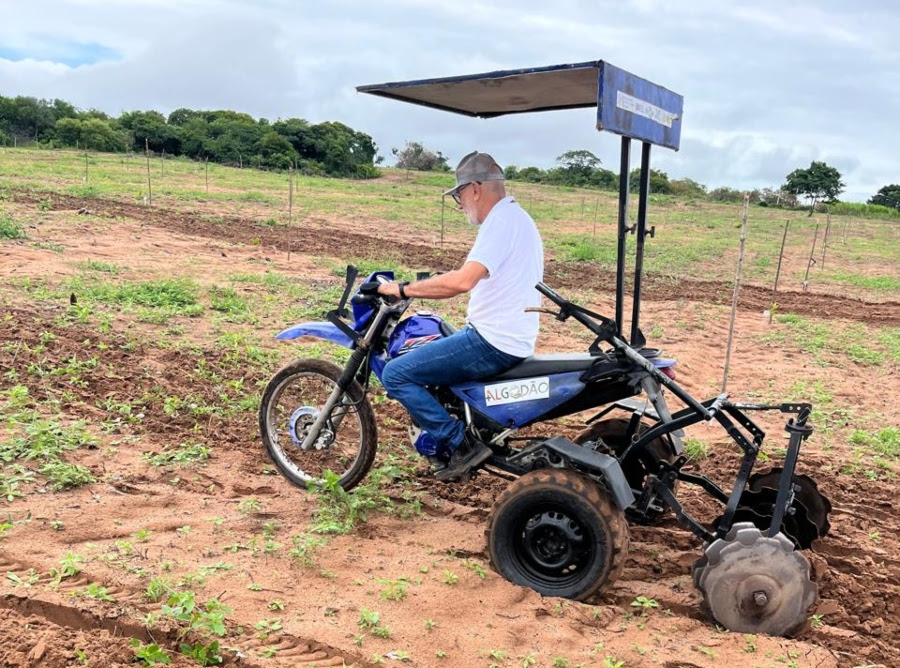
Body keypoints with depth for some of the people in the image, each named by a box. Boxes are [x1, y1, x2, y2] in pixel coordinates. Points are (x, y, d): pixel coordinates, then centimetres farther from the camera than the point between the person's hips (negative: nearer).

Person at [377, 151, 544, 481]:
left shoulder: (500, 220, -17)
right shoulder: (517, 217, 17)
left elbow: (463, 281, -31)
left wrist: (403, 289, -22)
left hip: (493, 343, -11)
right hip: (510, 339, 11)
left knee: (396, 374, -11)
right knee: (416, 355, 25)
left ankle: (461, 445, -7)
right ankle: (441, 445, 25)